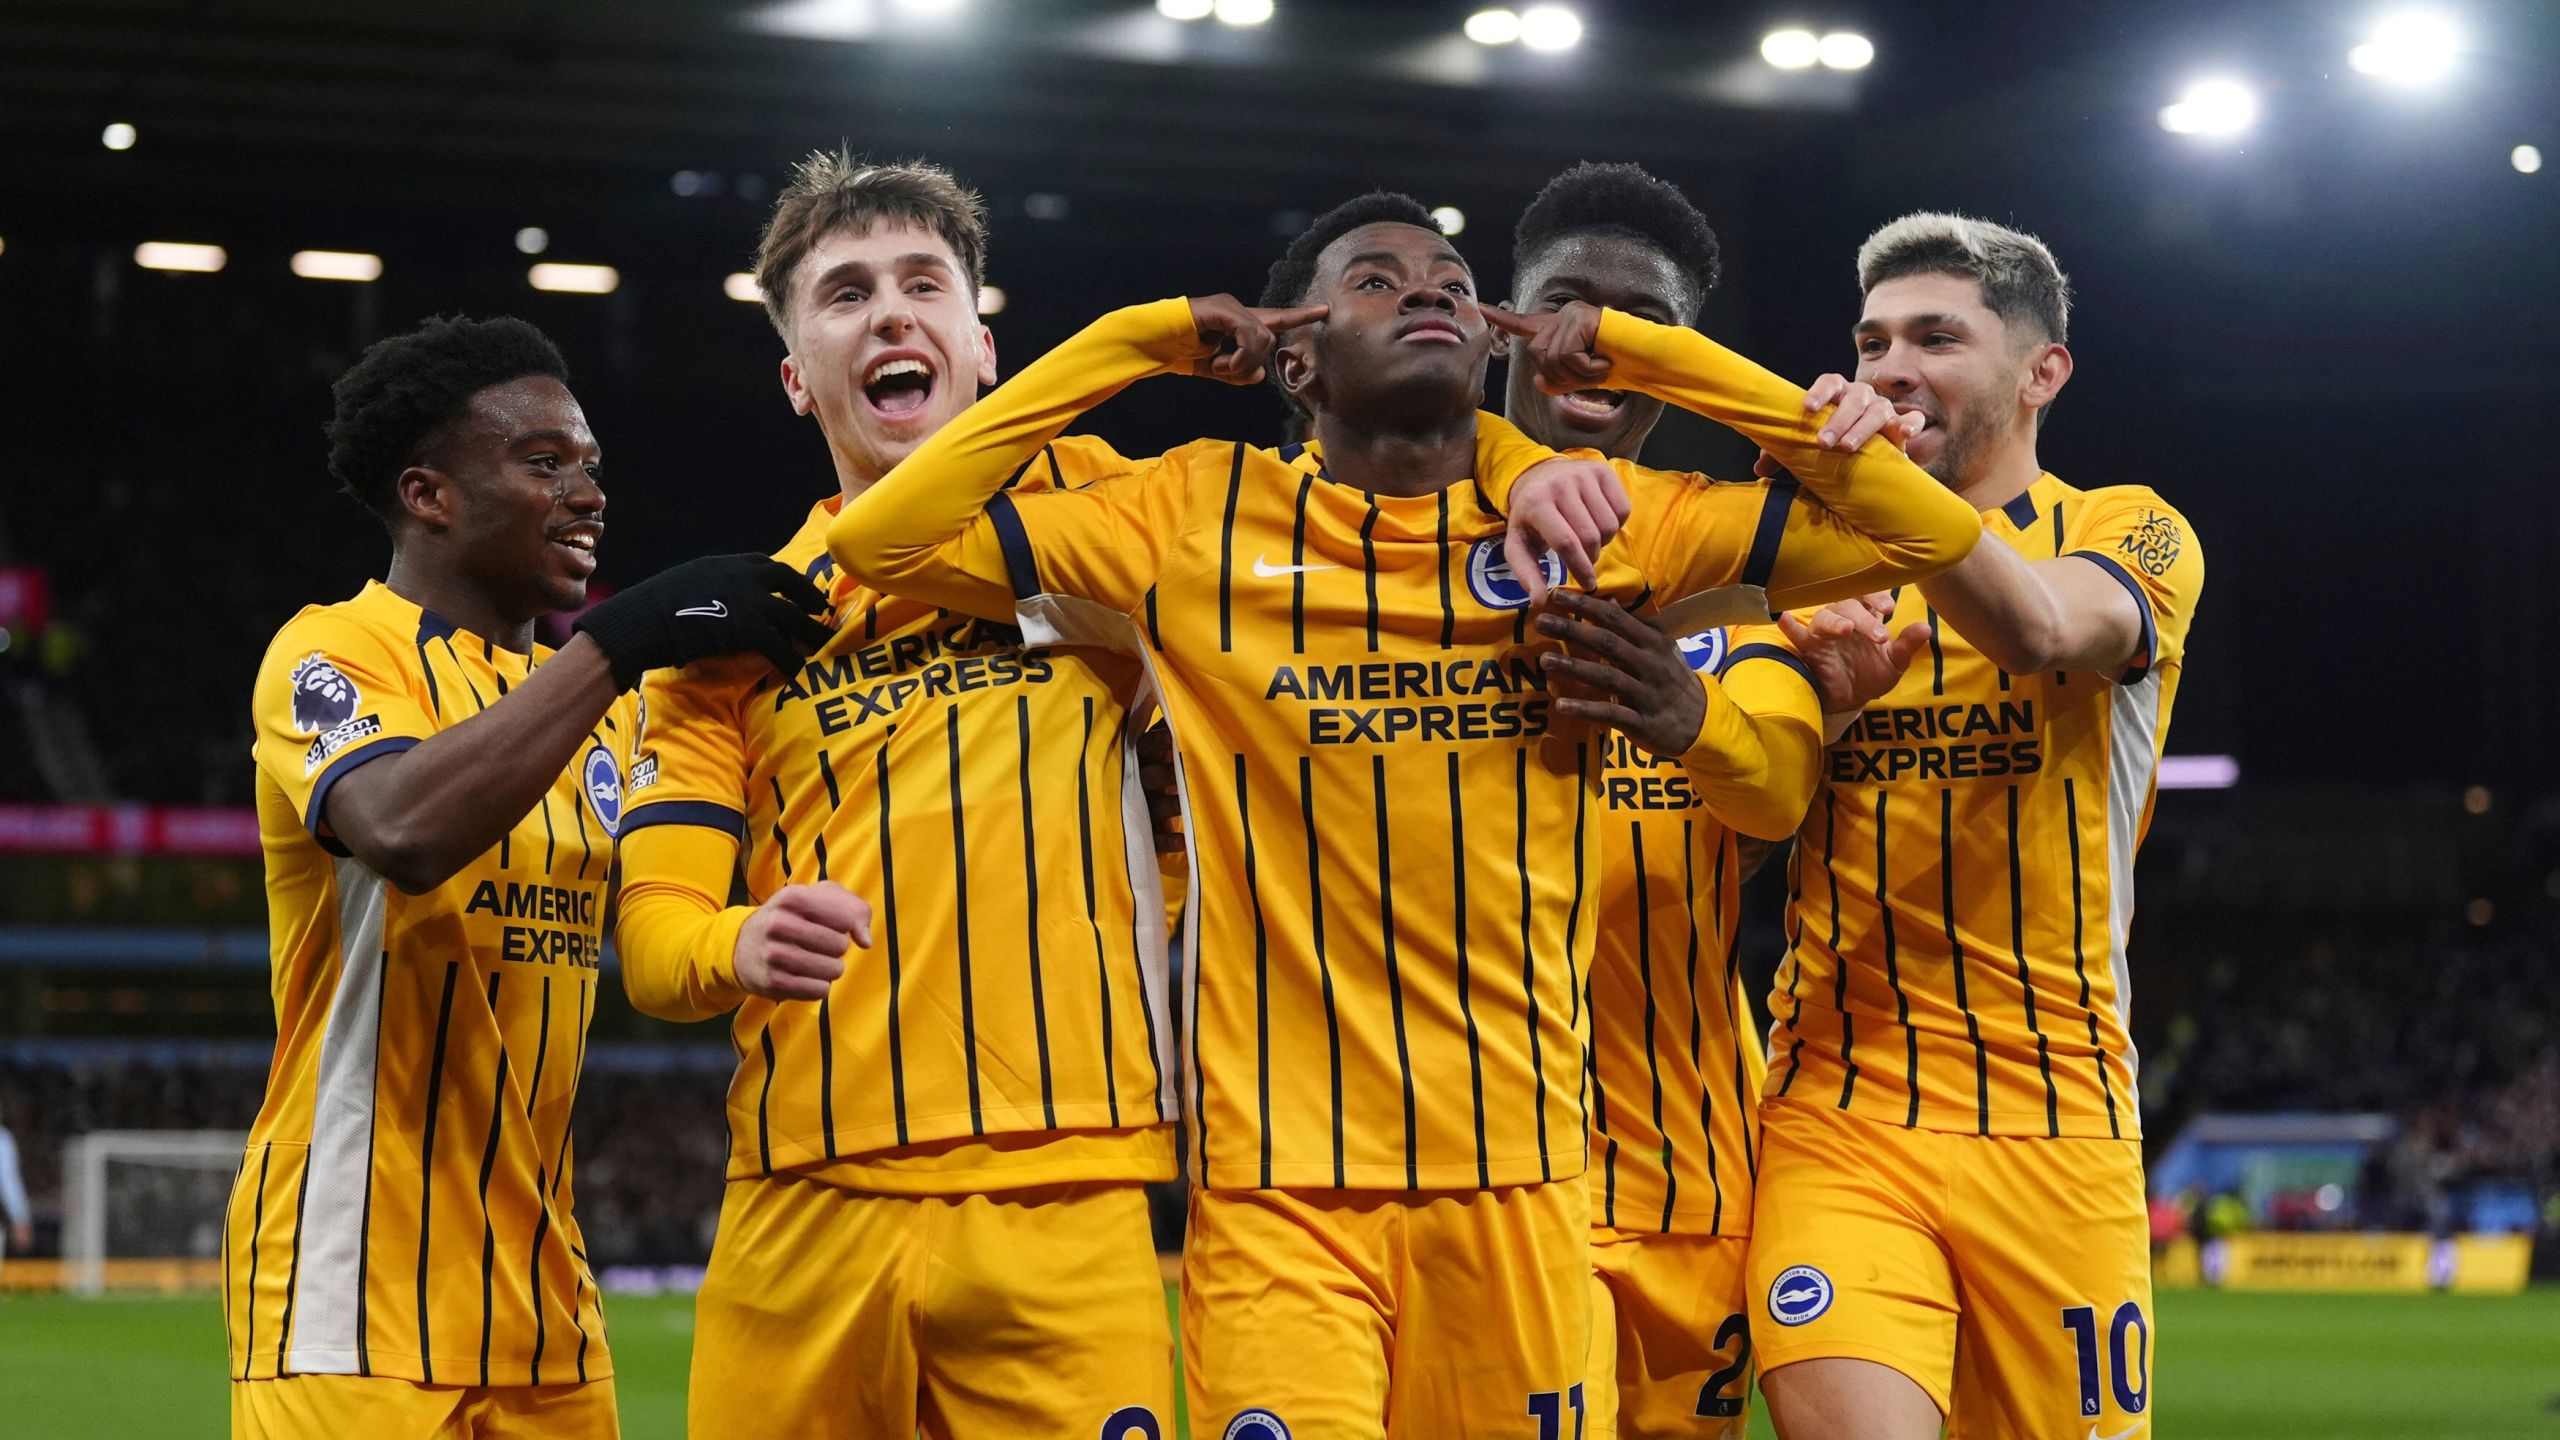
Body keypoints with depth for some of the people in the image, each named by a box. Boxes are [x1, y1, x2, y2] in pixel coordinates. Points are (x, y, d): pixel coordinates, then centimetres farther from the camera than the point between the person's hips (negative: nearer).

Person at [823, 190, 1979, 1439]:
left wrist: (1644, 352, 3)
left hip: (1517, 1173, 2)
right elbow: (885, 540, -1)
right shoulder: (1199, 518, 3)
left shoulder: (1590, 519, 5)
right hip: (1276, 1184, -2)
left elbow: (1923, 533, 4)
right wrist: (1139, 342, 0)